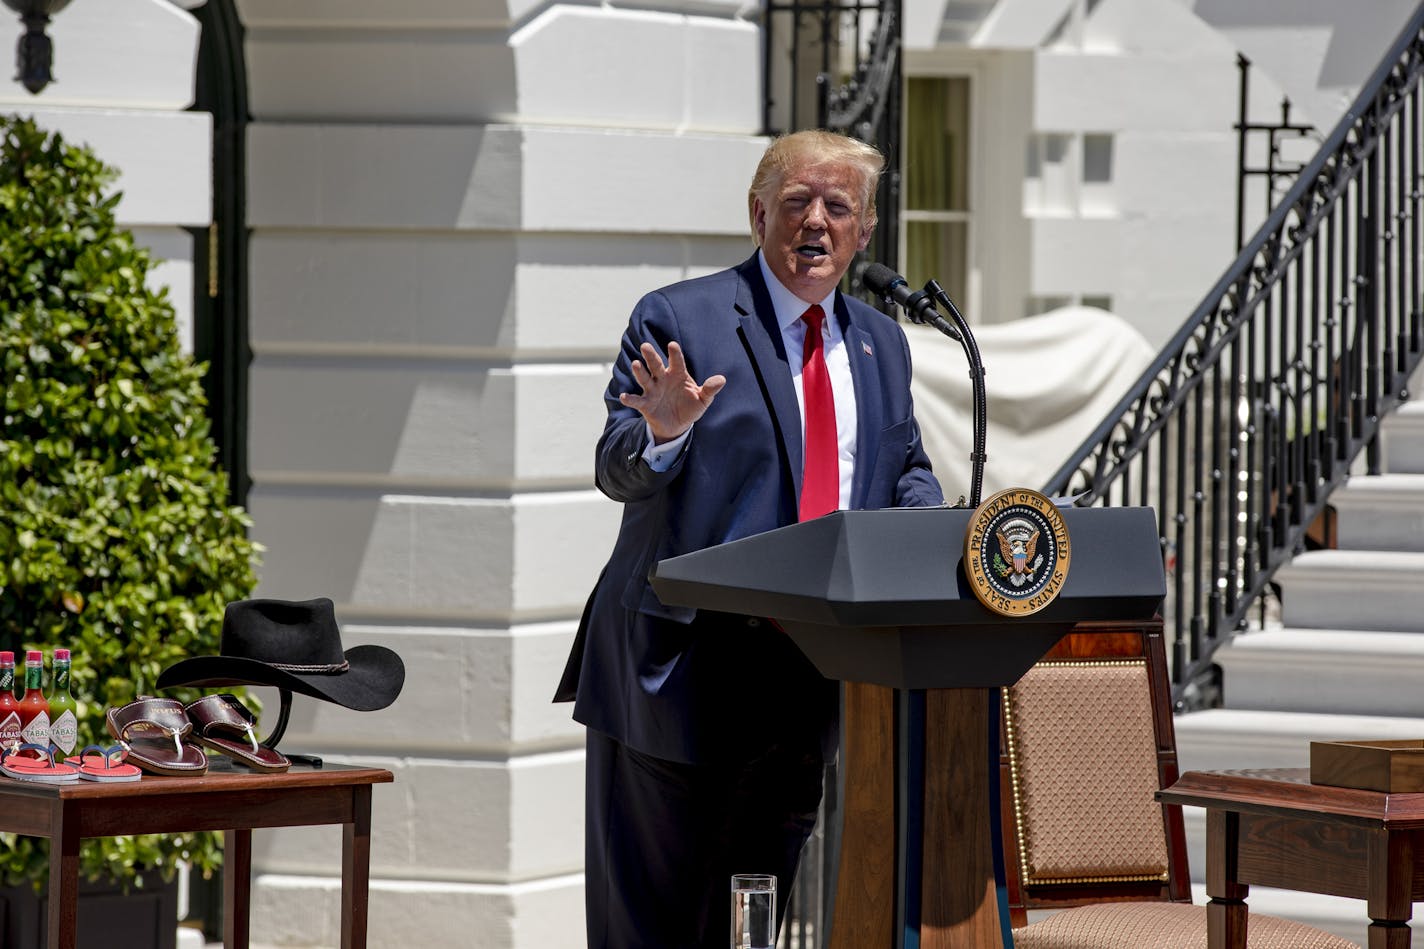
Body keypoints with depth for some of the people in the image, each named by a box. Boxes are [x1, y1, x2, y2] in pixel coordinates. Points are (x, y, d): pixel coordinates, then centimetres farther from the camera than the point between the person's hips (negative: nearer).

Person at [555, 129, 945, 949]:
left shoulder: (881, 345, 15)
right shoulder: (678, 321, -3)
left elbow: (907, 472, 20)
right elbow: (619, 473, -8)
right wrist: (663, 432, -31)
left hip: (815, 668, 5)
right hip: (682, 663, -5)